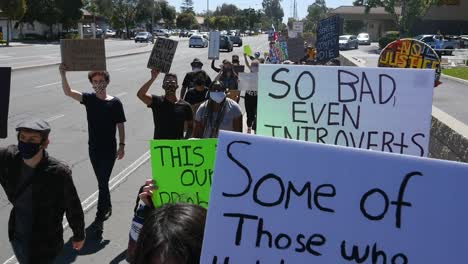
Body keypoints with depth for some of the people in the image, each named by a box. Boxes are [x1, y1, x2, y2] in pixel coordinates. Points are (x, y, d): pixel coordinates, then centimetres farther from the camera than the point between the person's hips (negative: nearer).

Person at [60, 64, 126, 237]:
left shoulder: (115, 103, -7)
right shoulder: (89, 99, -1)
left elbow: (120, 125, -2)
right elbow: (68, 92, -14)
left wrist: (122, 145, -4)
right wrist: (63, 75, -29)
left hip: (109, 149, -4)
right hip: (93, 148, 4)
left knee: (103, 183, -6)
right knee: (102, 181, 19)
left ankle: (99, 219, -1)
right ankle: (107, 208, 38)